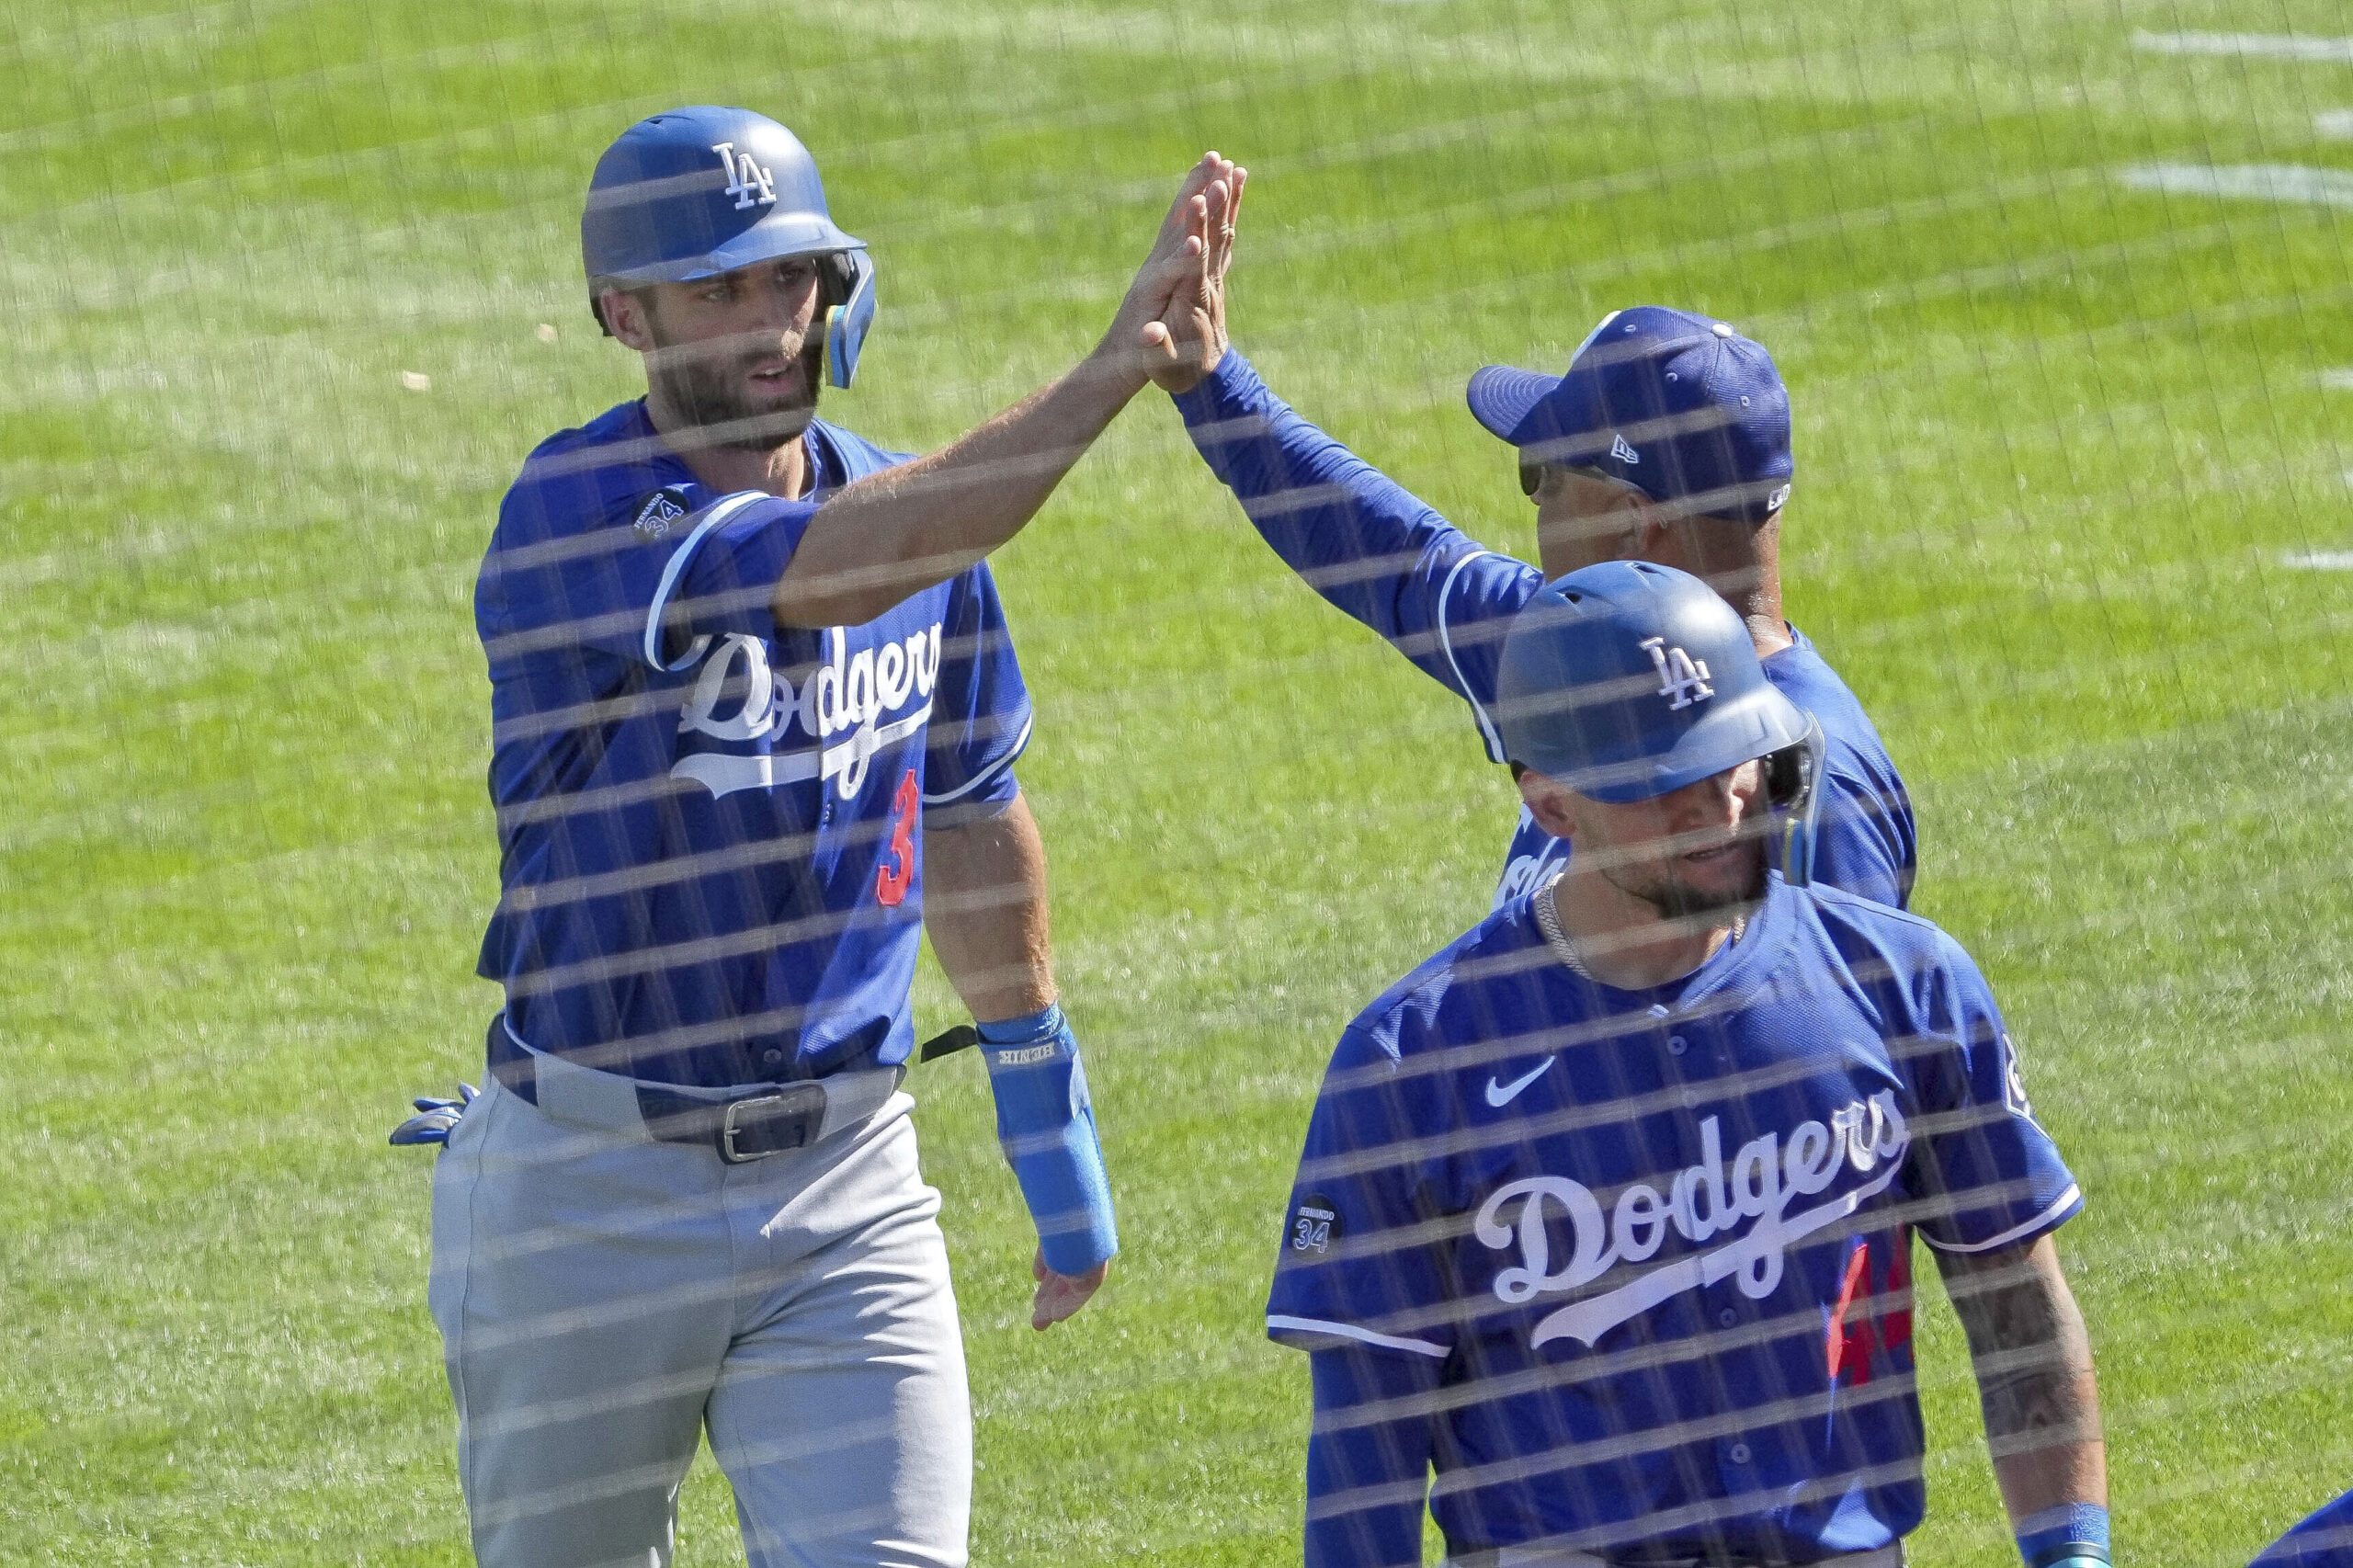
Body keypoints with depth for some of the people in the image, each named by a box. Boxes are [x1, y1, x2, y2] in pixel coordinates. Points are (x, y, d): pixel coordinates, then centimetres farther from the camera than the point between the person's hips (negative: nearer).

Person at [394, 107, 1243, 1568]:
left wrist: (1042, 1094, 23)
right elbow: (829, 573, -34)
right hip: (589, 1193, -4)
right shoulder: (579, 520, -17)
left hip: (848, 1185, 4)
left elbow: (969, 813, 19)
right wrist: (1115, 366, -40)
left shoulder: (910, 507, 5)